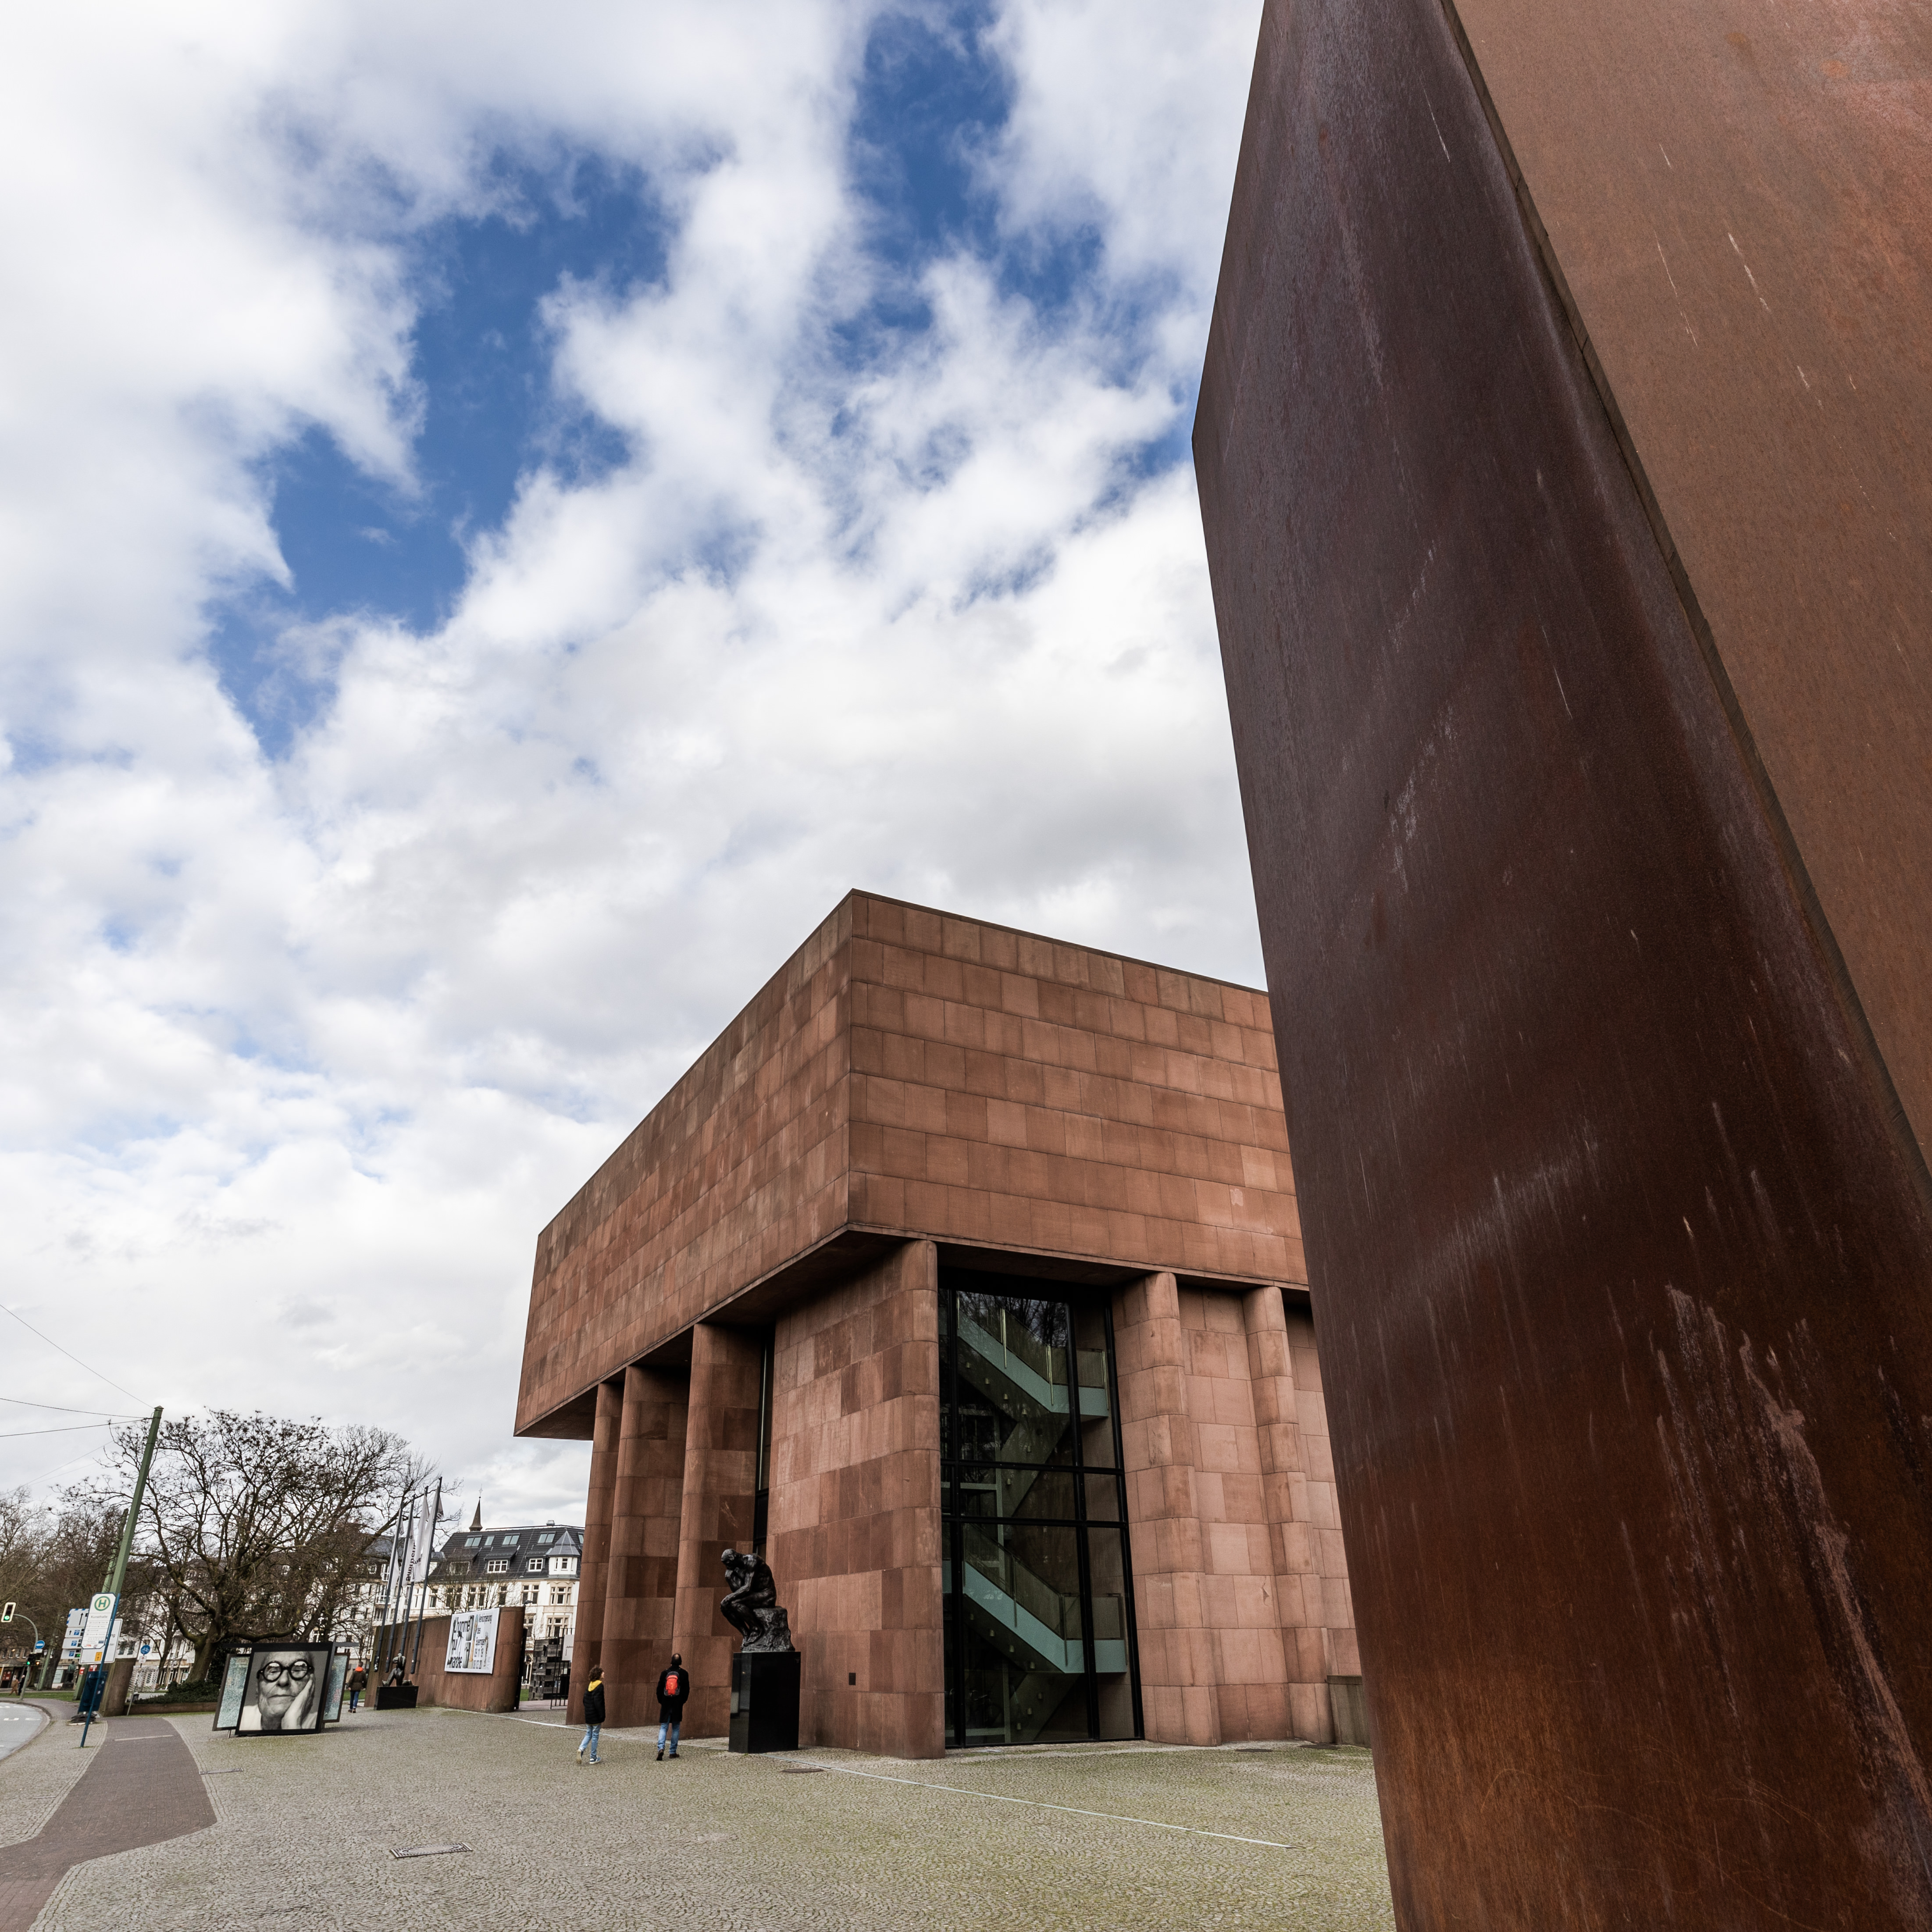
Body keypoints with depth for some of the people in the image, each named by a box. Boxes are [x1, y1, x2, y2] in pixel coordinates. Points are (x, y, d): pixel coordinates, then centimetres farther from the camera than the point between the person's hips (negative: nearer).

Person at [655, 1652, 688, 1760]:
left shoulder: (665, 1673, -2)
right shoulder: (684, 1674, -3)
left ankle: (661, 1748, -16)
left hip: (666, 1704, 0)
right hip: (678, 1705, 0)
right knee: (676, 1728, 11)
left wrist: (661, 1701, 13)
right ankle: (673, 1752, 11)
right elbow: (687, 1690, -1)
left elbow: (659, 1689, 0)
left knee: (664, 1727, 5)